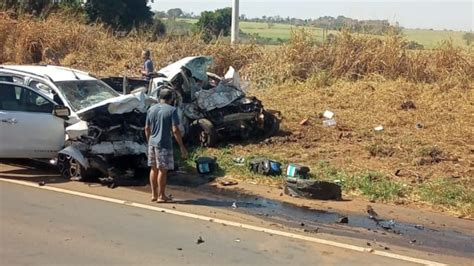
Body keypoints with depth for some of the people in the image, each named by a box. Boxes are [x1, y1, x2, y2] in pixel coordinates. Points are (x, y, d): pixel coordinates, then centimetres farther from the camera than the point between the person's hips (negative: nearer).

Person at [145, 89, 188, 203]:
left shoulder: (151, 109, 7)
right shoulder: (172, 110, -10)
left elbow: (147, 128, 11)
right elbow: (175, 130, -15)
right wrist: (182, 146, -10)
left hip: (152, 143, 6)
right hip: (164, 144, -6)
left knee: (154, 169, 13)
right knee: (162, 170, 2)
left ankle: (154, 194, 19)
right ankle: (161, 196, 8)